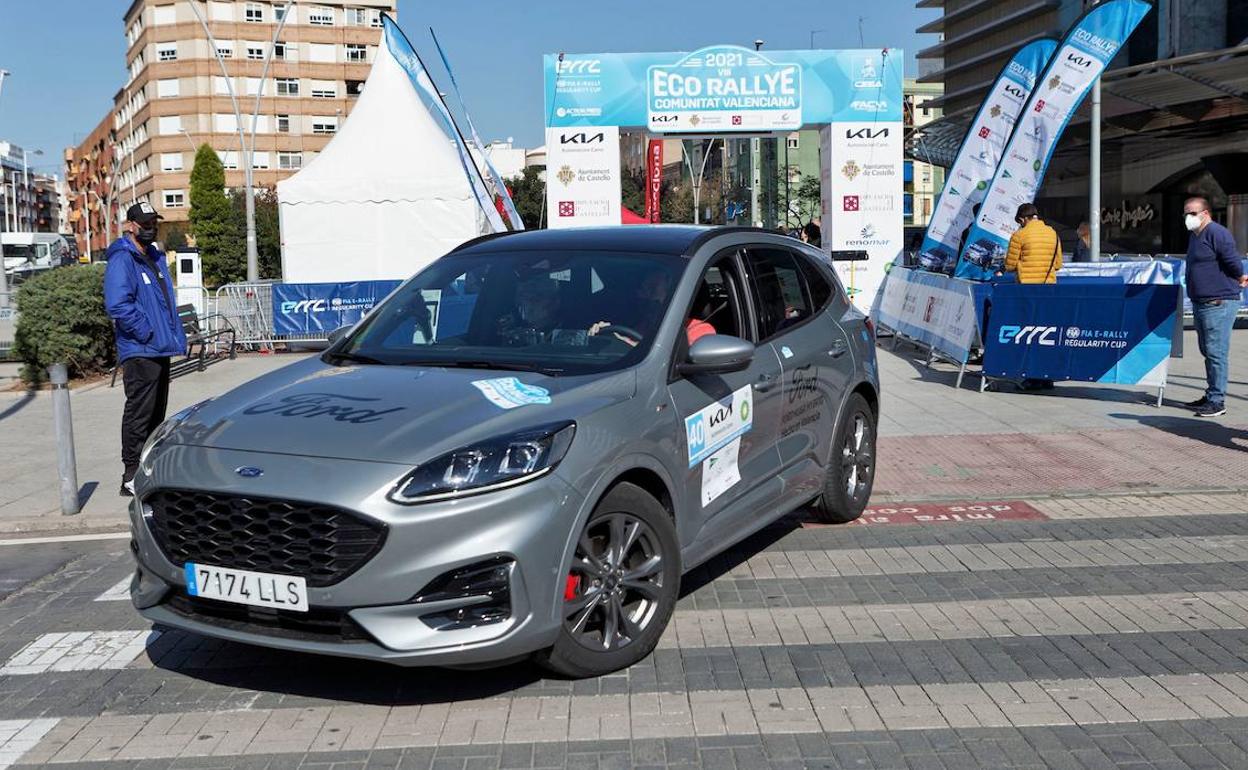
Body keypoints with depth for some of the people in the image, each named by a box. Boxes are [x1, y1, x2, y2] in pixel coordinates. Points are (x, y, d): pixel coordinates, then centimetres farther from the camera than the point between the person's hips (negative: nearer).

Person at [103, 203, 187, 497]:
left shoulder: (155, 258, 17)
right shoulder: (122, 260, -12)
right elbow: (117, 305, -24)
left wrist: (175, 336, 13)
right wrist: (145, 333, -20)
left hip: (161, 350, 9)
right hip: (139, 352, -9)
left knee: (156, 414, 15)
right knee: (138, 414, -8)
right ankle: (132, 477, -4)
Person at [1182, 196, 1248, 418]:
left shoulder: (1216, 233, -14)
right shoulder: (1194, 236, 17)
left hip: (1219, 303, -10)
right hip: (1201, 303, 10)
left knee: (1216, 352, -9)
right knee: (1207, 351, 17)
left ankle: (1217, 401, -6)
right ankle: (1211, 395, 27)